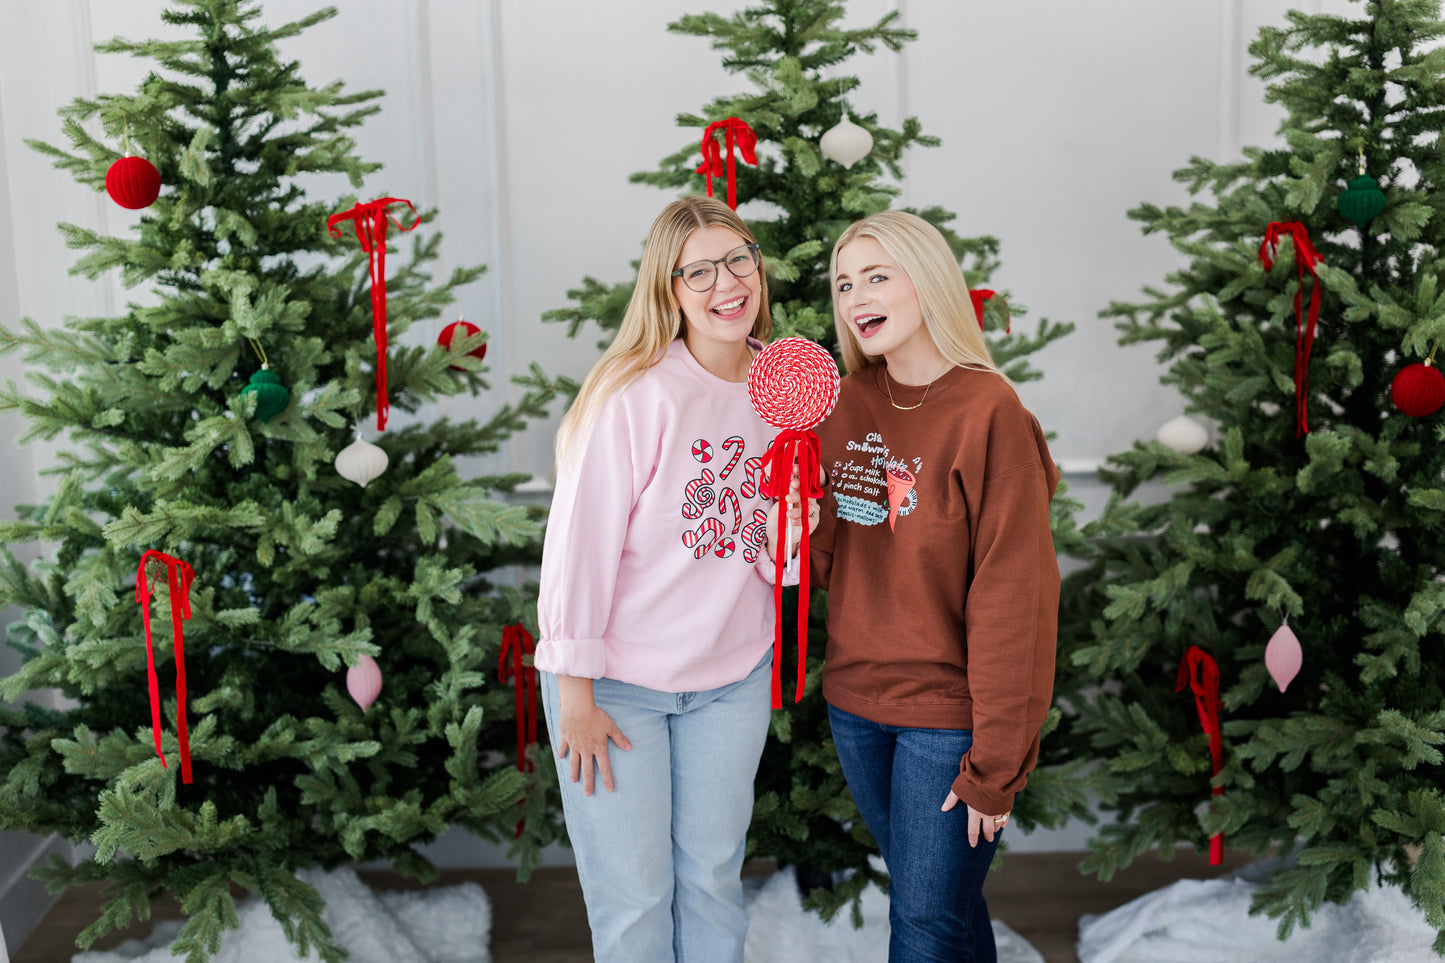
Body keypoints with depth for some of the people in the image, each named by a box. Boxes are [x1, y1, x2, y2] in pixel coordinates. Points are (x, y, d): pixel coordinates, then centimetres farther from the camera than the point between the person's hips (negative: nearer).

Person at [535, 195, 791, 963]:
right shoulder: (635, 391, -19)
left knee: (712, 881, 18)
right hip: (618, 682, -5)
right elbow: (580, 541, -17)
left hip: (733, 677, 5)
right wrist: (576, 695, -15)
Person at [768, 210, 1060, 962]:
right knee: (920, 895, 20)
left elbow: (1012, 598, -17)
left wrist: (996, 766, -16)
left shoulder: (989, 414, -17)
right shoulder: (847, 404, 3)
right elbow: (828, 561, 6)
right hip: (855, 702, 6)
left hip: (947, 714, -6)